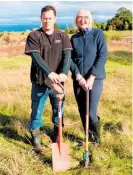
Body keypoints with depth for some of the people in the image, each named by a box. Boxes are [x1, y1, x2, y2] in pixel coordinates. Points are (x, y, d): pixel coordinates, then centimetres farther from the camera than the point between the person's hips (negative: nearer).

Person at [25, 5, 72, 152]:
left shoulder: (62, 37, 5)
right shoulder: (34, 36, -3)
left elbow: (67, 55, -8)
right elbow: (36, 57, -16)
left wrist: (64, 73, -27)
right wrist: (49, 73, -32)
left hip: (57, 82, 3)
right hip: (40, 82, -2)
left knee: (59, 111, 14)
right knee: (36, 111, 8)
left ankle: (57, 136, 35)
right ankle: (36, 139, 28)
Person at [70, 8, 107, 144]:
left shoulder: (98, 33, -2)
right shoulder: (73, 38, 8)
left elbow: (102, 56, -9)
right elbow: (70, 59, 3)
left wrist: (91, 78, -16)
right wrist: (79, 77, -12)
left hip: (95, 79, -4)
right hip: (78, 80, 4)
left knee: (91, 113, -8)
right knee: (82, 111, 9)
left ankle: (96, 140, 18)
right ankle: (89, 138, 28)